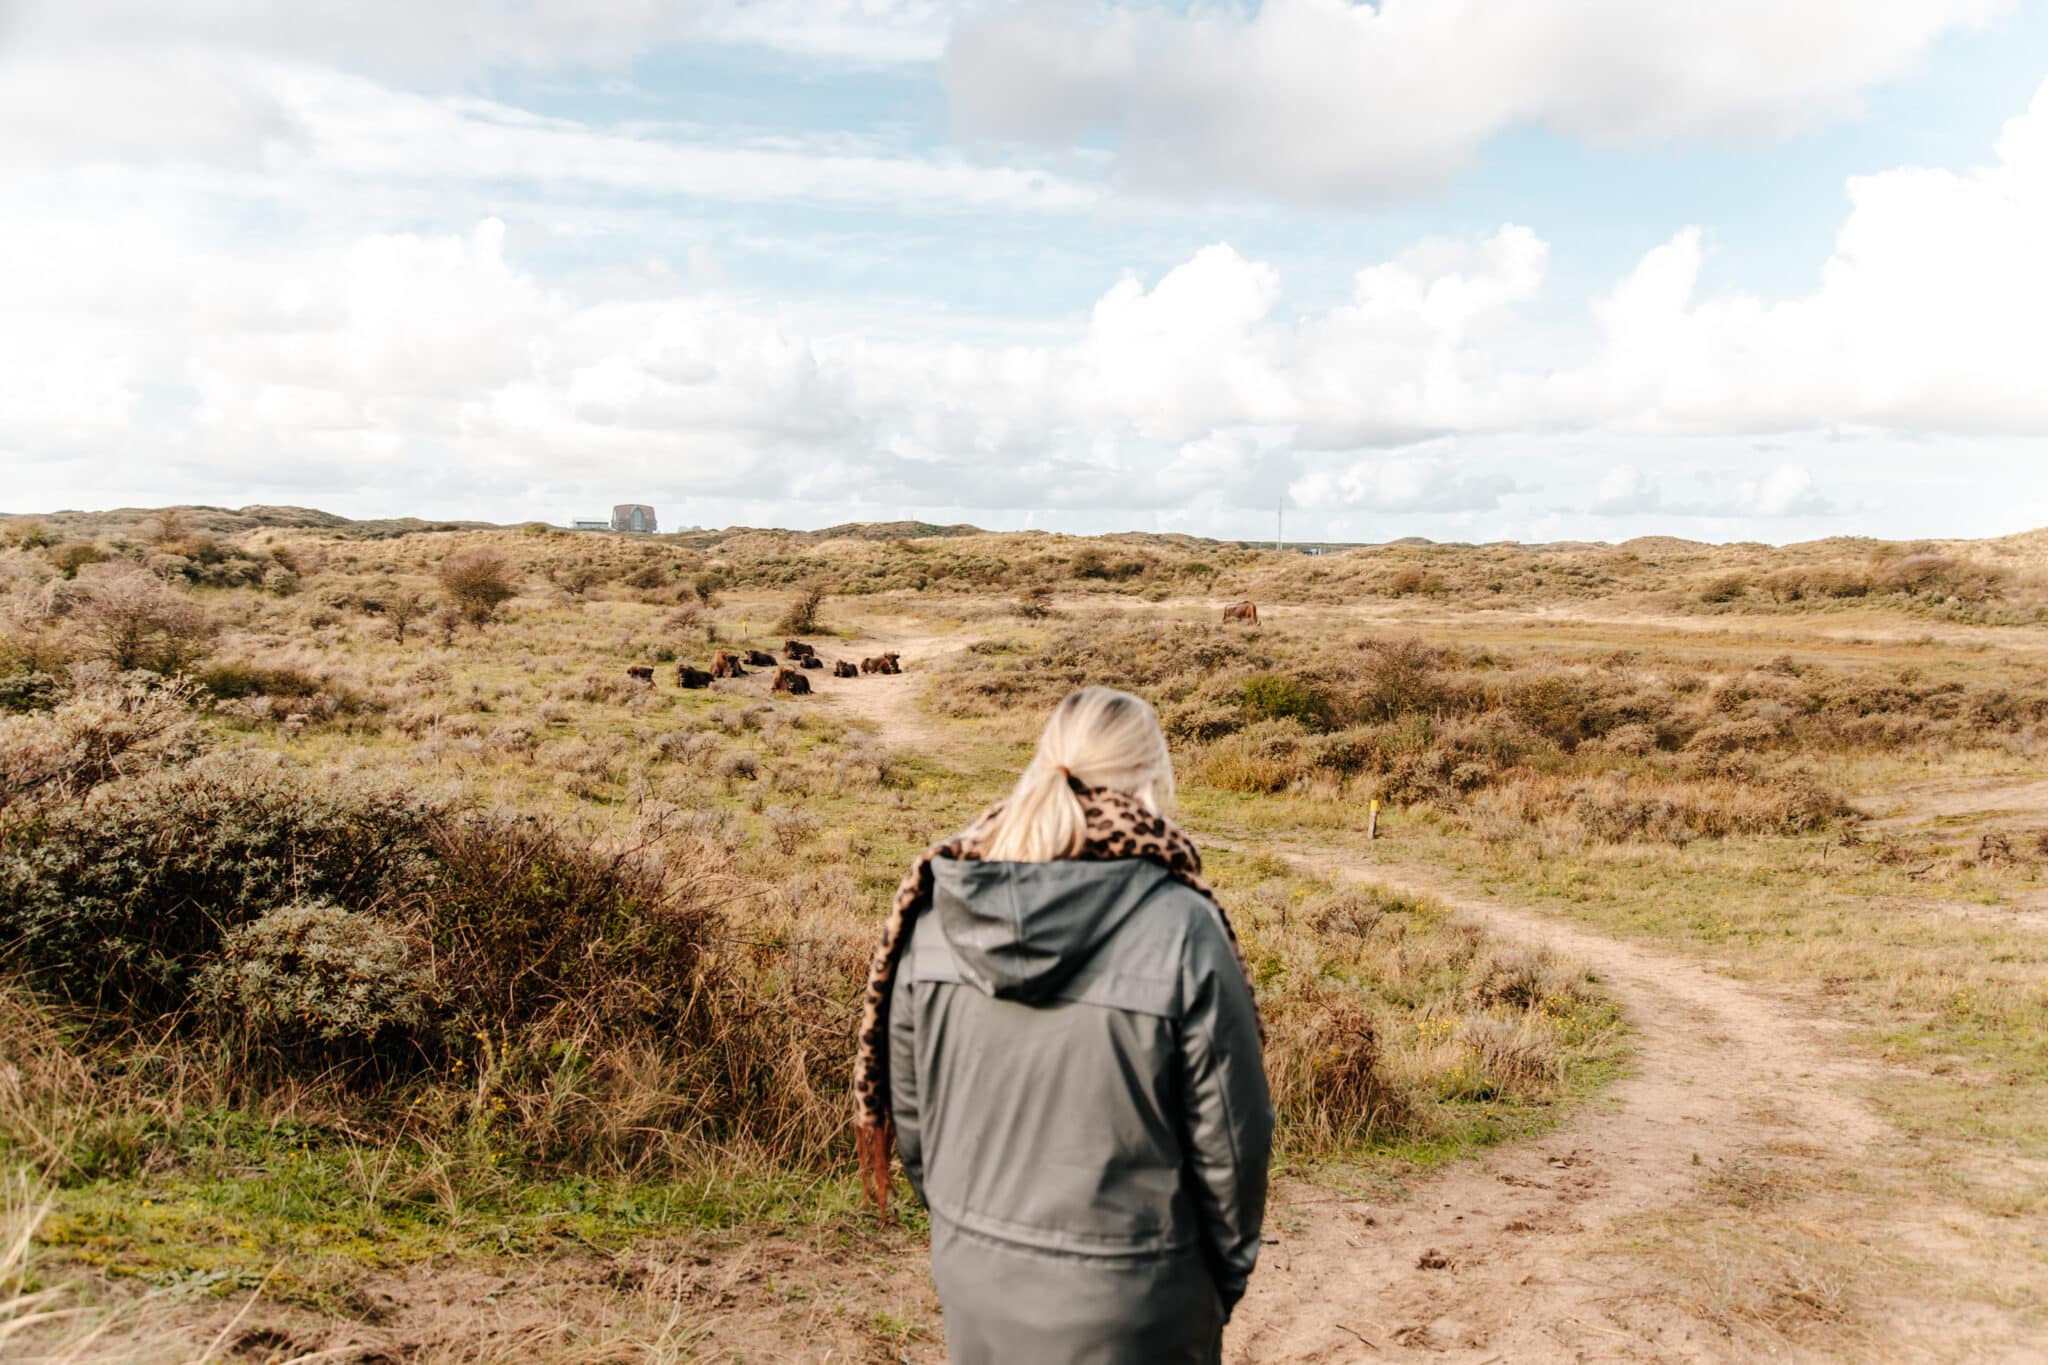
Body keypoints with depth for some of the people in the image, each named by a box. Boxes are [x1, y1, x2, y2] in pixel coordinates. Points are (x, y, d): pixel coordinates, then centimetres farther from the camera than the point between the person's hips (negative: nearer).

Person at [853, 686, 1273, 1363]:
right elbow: (1227, 1136, -13)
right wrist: (1228, 1273, 6)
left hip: (973, 1285, 4)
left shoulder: (935, 913, -9)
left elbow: (908, 1106, 2)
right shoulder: (1181, 931, -21)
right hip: (1124, 1308, -3)